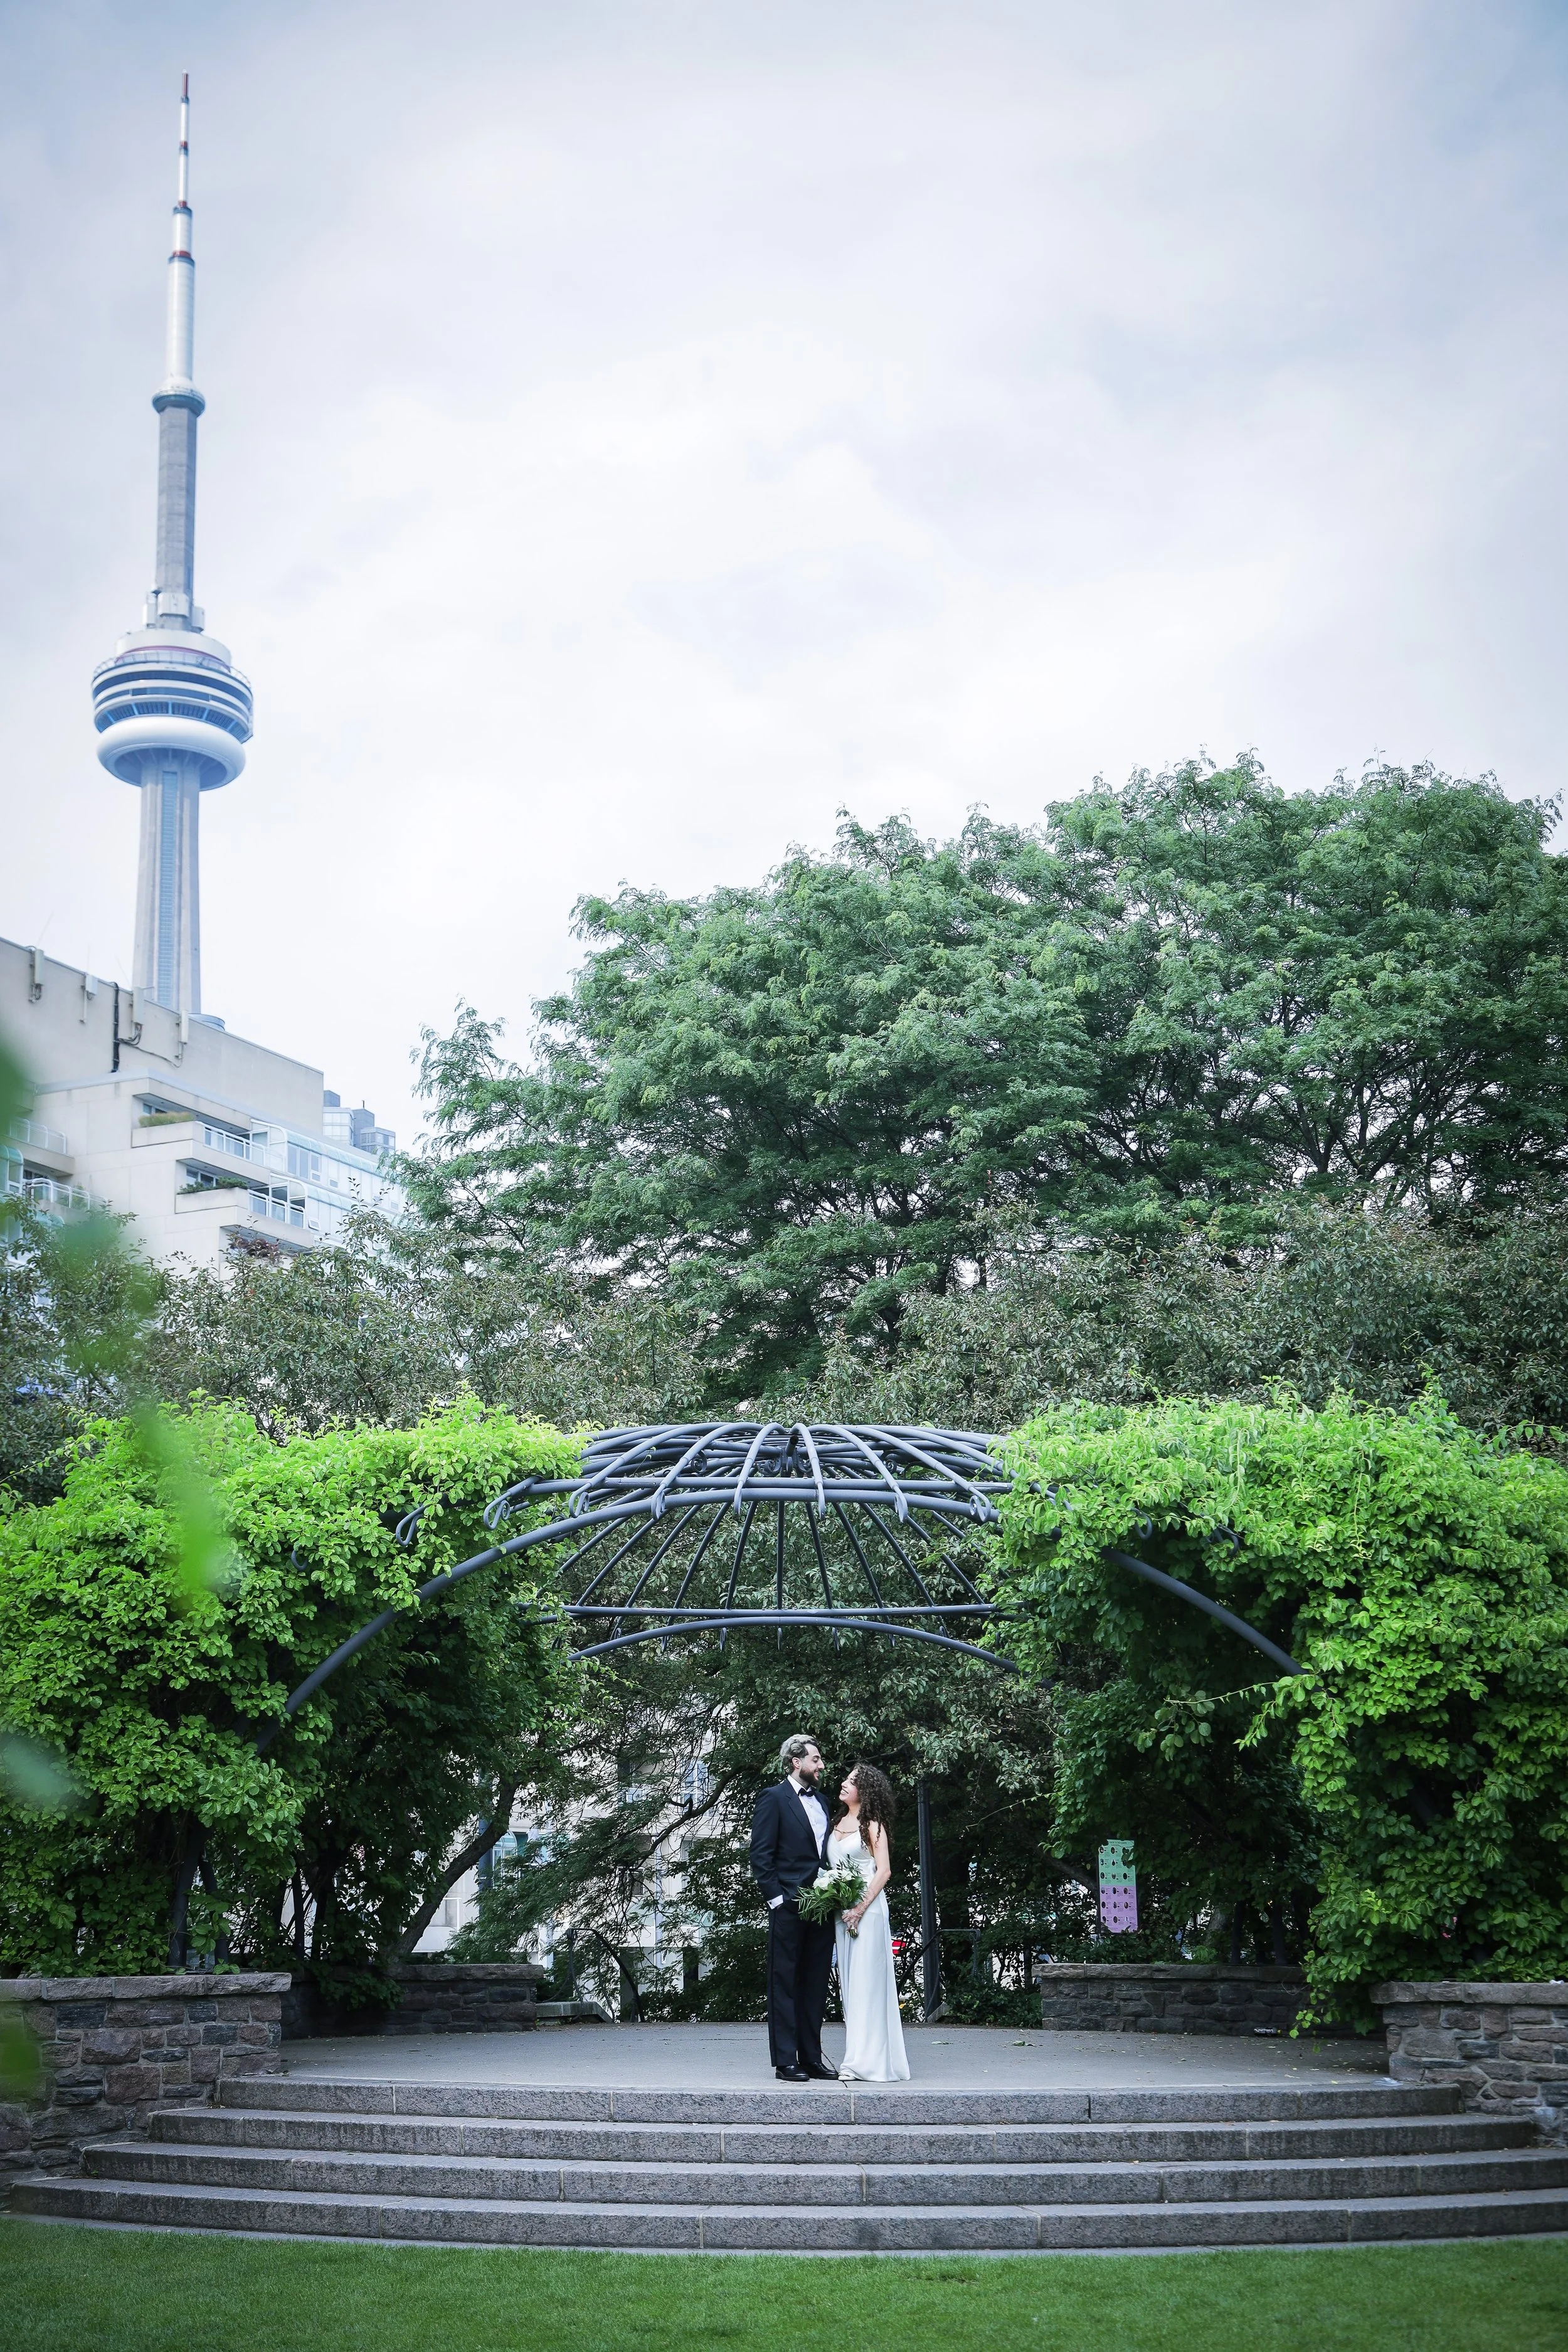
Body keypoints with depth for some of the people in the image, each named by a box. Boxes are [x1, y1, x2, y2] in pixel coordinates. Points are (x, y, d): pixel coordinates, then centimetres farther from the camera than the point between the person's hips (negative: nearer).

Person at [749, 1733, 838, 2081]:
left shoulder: (820, 1801, 18)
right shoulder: (773, 1798, -5)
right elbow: (760, 1856, -9)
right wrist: (777, 1899, -14)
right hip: (789, 1908, -7)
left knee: (815, 1986, 9)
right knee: (785, 1984, -1)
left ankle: (811, 2058, 15)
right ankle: (785, 2061, 1)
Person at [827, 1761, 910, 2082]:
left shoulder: (873, 1825, -4)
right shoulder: (839, 1824, 16)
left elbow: (884, 1871, -10)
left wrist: (861, 1908, -17)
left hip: (867, 1909, -7)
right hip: (842, 1911, 7)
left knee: (866, 1982, -8)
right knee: (849, 1982, 6)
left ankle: (868, 2060, -7)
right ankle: (856, 2057, 9)